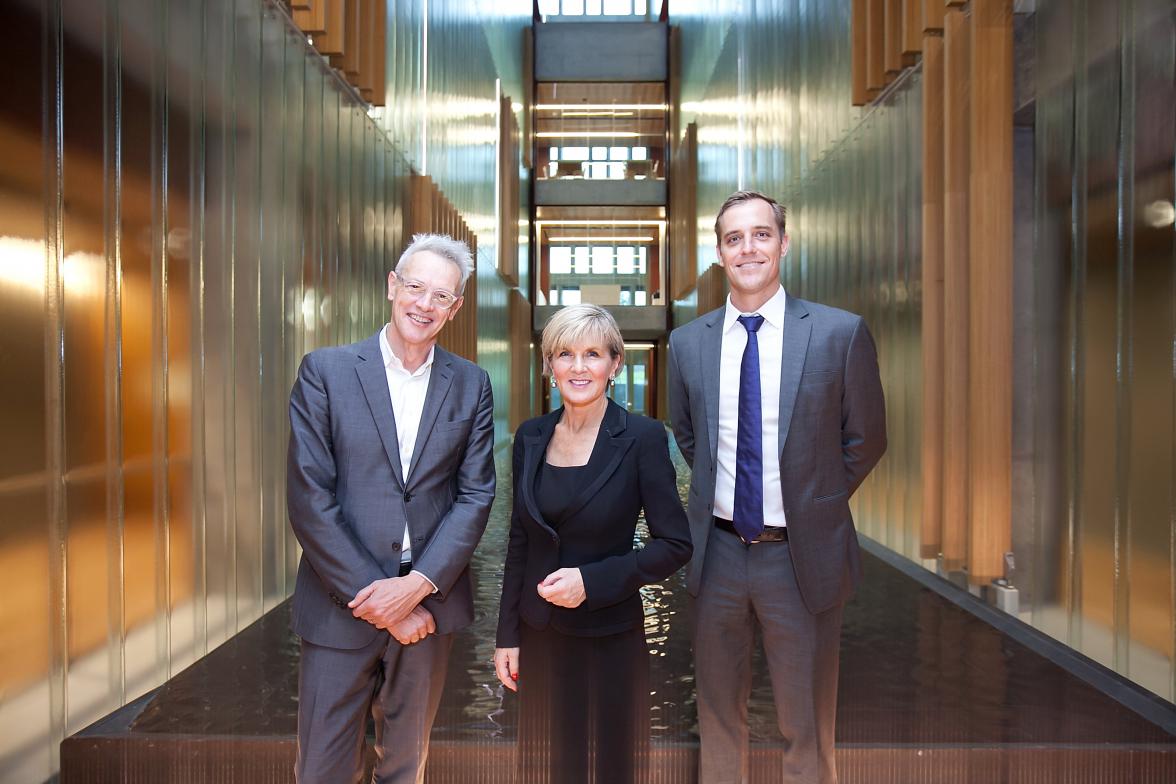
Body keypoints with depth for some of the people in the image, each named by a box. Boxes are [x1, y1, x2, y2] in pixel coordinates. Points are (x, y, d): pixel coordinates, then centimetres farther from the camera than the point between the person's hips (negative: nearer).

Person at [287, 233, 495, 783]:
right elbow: (308, 499, -10)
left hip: (428, 601, 2)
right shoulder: (325, 371, -5)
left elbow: (476, 495, -1)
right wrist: (376, 598, -12)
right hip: (341, 604, -2)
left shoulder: (471, 385, 3)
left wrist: (418, 585, -12)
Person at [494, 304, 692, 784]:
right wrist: (507, 635, 7)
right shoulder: (531, 437, 1)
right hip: (540, 635, 4)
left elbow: (675, 544, -11)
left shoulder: (643, 438, -12)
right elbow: (519, 541, 7)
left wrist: (592, 581, -20)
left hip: (611, 636, -3)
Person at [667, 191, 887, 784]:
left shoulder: (840, 333, -7)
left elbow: (866, 440, 2)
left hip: (803, 557, -2)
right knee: (718, 718, 19)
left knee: (806, 728, 14)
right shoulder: (687, 342, 1)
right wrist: (717, 490, 7)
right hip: (716, 552, 3)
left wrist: (815, 504, 3)